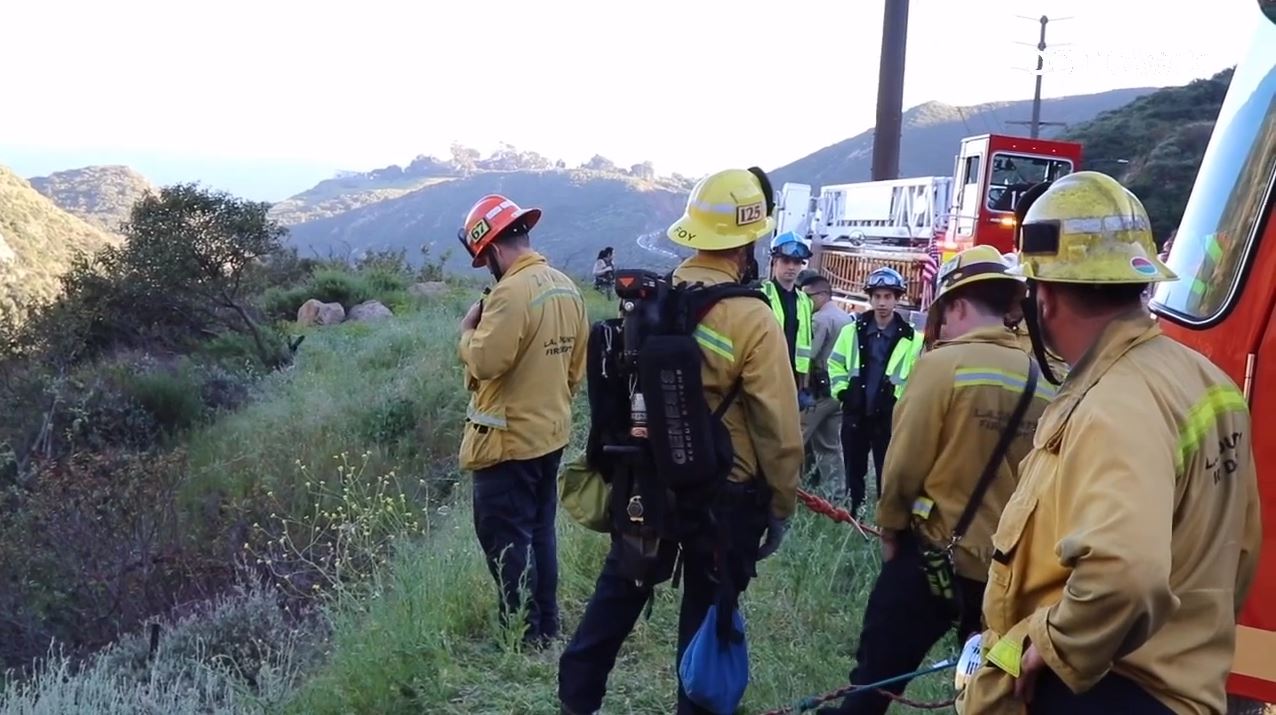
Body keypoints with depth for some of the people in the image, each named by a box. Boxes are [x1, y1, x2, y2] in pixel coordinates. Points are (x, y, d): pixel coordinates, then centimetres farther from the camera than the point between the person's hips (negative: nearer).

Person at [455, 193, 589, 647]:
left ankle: (522, 633, 11)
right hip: (550, 432, 9)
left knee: (505, 539, 3)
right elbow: (576, 366, 13)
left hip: (508, 438, -9)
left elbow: (486, 361, -25)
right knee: (539, 532, 18)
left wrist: (468, 331, -6)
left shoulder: (512, 291, -22)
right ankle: (546, 624, 27)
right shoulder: (567, 287, 7)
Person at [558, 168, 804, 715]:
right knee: (707, 613, 13)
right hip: (723, 494, -5)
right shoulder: (752, 320, -19)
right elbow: (778, 429, -17)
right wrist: (781, 506, -3)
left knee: (617, 593, 20)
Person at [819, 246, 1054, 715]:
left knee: (876, 674, 8)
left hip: (936, 551, -5)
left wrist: (890, 528, 3)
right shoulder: (1044, 380, -2)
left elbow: (905, 465, -13)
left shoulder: (943, 364, -14)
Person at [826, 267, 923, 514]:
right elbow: (835, 364, 11)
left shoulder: (912, 339, -7)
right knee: (853, 471, 14)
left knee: (887, 474, 3)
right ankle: (851, 515, 26)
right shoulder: (852, 331, 3)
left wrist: (899, 401, -9)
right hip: (855, 414, 3)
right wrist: (843, 393, 3)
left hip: (890, 417, -3)